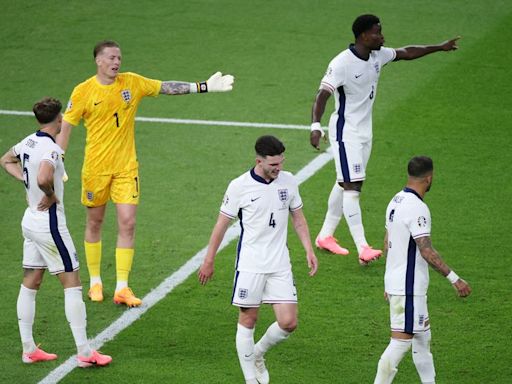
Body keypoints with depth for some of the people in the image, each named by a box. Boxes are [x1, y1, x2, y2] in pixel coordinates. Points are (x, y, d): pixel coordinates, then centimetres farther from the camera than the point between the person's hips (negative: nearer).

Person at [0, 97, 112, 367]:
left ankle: (28, 349, 16)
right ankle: (84, 352, -3)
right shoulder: (51, 149, -22)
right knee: (72, 284, -3)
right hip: (49, 223, -9)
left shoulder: (29, 142, 4)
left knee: (30, 284, 12)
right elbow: (43, 178, -40)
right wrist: (51, 195, -20)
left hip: (30, 220, 9)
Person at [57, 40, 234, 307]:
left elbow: (166, 87, 5)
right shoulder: (83, 92, -7)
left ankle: (122, 288, -3)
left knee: (127, 224, -6)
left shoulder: (131, 82, 0)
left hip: (126, 167, 2)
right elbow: (65, 127, -3)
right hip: (96, 167, -2)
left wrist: (204, 87, 0)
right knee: (94, 223, 10)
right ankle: (95, 283, 25)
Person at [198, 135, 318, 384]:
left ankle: (257, 354, 25)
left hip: (280, 265, 3)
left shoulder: (288, 181, 3)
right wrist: (208, 261, 4)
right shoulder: (239, 186, -9)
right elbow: (222, 224, 0)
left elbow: (298, 218, 15)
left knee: (288, 322, -3)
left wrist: (309, 251, 6)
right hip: (249, 264, -3)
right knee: (248, 320, 2)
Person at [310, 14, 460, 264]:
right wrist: (316, 126, -38)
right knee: (353, 187, -12)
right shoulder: (342, 63, -21)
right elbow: (323, 95, -26)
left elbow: (405, 53, 18)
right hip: (346, 133, -9)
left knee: (344, 185, 16)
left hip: (364, 132, 9)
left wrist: (440, 47, 22)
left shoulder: (377, 56, 3)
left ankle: (325, 236, 28)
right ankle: (363, 249, -16)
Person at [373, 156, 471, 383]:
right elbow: (426, 251, -25)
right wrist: (454, 279, -25)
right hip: (409, 288, -10)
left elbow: (387, 244, 17)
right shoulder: (417, 208, -20)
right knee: (402, 340, -7)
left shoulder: (396, 201, 10)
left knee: (422, 336, 19)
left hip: (395, 281, 10)